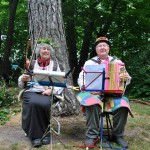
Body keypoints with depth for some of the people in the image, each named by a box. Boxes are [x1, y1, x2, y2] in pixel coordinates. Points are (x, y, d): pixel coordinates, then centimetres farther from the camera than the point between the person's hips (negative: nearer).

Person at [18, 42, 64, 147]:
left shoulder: (55, 65, 14)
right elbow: (21, 83, 14)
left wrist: (51, 90, -13)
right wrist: (23, 79, -11)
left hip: (49, 93, 0)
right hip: (32, 91, 1)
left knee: (43, 104, -34)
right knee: (33, 103, -34)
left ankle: (45, 133, -15)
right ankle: (35, 135, -21)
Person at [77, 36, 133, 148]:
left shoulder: (117, 62, 14)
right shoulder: (89, 62, 11)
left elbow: (126, 78, 11)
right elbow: (81, 78, 5)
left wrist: (127, 78, -15)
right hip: (94, 93, -1)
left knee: (122, 104, -29)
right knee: (92, 103, -34)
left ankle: (118, 135, -10)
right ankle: (92, 135, -23)